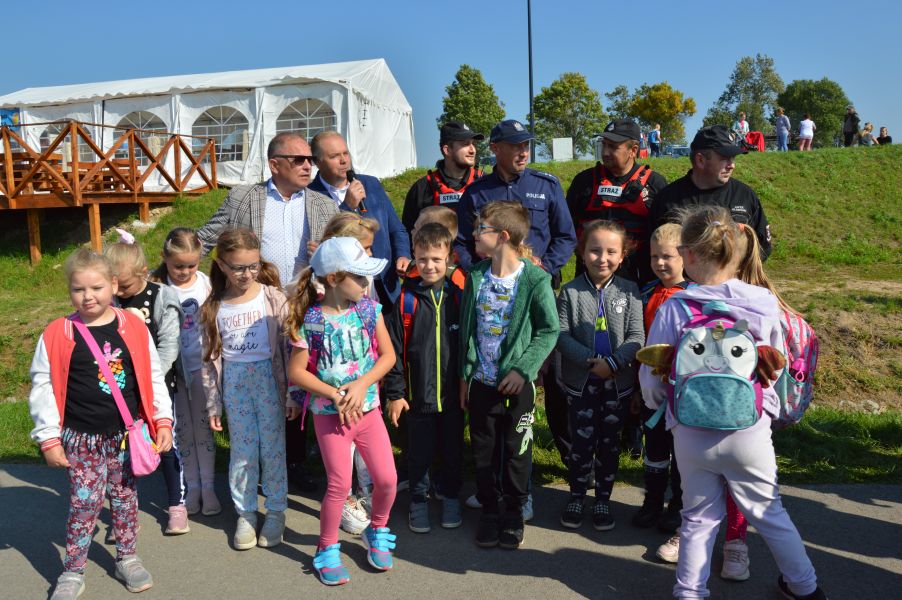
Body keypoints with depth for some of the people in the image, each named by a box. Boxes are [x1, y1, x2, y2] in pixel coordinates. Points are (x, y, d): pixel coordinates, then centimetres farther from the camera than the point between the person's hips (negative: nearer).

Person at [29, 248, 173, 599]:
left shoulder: (134, 328, -5)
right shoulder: (57, 335, -8)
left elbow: (153, 378, 2)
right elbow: (42, 387, -3)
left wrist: (163, 421, 0)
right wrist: (49, 438, -4)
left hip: (127, 434, 2)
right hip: (81, 438, -1)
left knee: (125, 498, 14)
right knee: (84, 503, 4)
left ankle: (126, 559, 32)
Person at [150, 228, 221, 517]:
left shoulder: (206, 283, -4)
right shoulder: (156, 285, -8)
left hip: (201, 363, 0)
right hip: (172, 366, 0)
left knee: (204, 425, 8)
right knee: (182, 428, 10)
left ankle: (208, 486, 19)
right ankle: (191, 487, 23)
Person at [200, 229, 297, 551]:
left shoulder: (273, 298, -7)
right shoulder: (214, 307, -1)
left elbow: (289, 348, -5)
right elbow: (210, 358, 4)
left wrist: (292, 394, -4)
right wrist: (213, 405, 6)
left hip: (269, 379, -2)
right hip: (234, 383, 2)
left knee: (273, 447, 7)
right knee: (241, 451, 10)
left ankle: (276, 512, 24)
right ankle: (246, 514, 26)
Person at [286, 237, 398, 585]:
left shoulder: (369, 309, -4)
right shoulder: (311, 320, -14)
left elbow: (388, 355, -2)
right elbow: (296, 371, -9)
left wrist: (362, 385, -16)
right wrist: (335, 395, -17)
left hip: (368, 409, 3)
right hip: (330, 414, -3)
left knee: (387, 479, 3)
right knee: (340, 485, 0)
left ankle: (377, 531, 32)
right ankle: (327, 549, 23)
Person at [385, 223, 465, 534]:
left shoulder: (458, 296, -3)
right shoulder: (406, 299, -7)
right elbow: (393, 349, -4)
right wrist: (395, 392, -6)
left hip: (453, 394, 1)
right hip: (418, 395, -1)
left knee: (453, 451, 16)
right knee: (420, 453, 12)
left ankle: (451, 497, 36)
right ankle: (418, 501, 32)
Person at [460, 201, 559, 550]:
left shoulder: (536, 280, -13)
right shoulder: (476, 277, 0)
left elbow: (549, 330, -8)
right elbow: (466, 329, 6)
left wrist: (523, 369, -16)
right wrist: (465, 376, 7)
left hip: (517, 383, -3)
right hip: (481, 381, 4)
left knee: (517, 452, 11)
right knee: (484, 452, 13)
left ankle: (514, 514, 31)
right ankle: (489, 511, 32)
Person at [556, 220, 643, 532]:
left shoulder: (629, 291, -3)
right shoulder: (570, 292, -5)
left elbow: (637, 336, -6)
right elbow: (562, 334, -9)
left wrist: (613, 362, -20)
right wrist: (590, 361, -20)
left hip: (618, 381, 1)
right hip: (581, 381, -1)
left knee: (610, 442, 12)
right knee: (583, 441, 7)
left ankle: (603, 499, 29)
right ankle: (576, 496, 27)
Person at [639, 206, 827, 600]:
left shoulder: (673, 308, -13)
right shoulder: (764, 304, -8)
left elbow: (652, 379, -6)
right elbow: (777, 368, 5)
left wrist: (657, 403, 15)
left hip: (692, 434, -1)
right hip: (749, 431, 1)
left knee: (699, 517, 17)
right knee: (768, 510, 22)